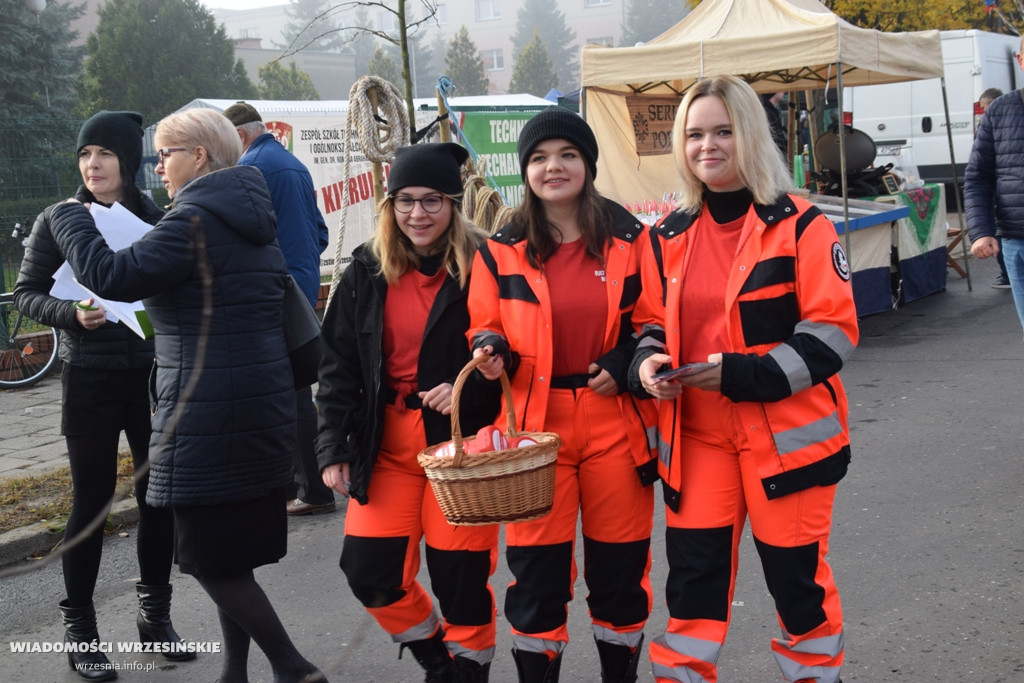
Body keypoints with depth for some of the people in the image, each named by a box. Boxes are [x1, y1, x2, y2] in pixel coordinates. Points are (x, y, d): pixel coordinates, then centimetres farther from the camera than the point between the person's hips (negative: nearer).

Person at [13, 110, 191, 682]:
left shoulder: (159, 220, 2)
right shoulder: (58, 220, -1)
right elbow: (28, 293, 0)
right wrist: (72, 313, -17)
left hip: (154, 376, 2)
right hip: (89, 379, -2)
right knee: (93, 500, 2)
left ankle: (156, 615, 25)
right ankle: (80, 630, 15)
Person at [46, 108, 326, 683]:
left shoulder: (195, 221, -15)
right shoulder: (253, 222, 14)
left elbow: (113, 275, -19)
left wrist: (70, 218, -2)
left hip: (206, 415, -9)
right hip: (264, 412, 9)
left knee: (210, 556, -1)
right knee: (233, 550, 16)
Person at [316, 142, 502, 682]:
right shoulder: (367, 272, 4)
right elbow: (337, 365, 6)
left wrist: (467, 390, -21)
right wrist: (334, 448, 0)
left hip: (462, 440, -4)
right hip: (386, 444, 4)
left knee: (460, 576, 0)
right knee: (369, 572, 4)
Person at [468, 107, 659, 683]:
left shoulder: (629, 239, 3)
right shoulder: (502, 251, 3)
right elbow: (486, 331, 10)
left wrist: (624, 364, -10)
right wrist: (492, 354, -13)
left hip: (615, 424, 0)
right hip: (537, 425, 0)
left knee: (620, 571, 8)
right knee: (537, 576, 2)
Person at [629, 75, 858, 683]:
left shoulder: (799, 225, -8)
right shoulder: (670, 237, 7)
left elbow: (833, 330, -11)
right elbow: (651, 323, 15)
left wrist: (746, 374, -21)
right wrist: (647, 365, -8)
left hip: (787, 433, -3)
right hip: (697, 434, 4)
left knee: (797, 574, 8)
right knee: (693, 573, 7)